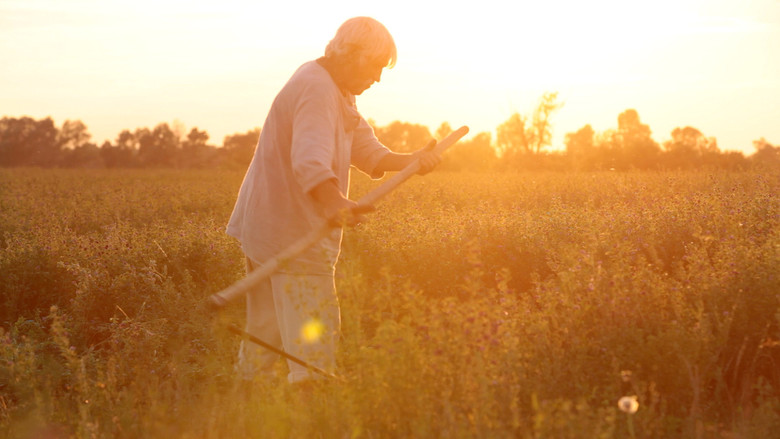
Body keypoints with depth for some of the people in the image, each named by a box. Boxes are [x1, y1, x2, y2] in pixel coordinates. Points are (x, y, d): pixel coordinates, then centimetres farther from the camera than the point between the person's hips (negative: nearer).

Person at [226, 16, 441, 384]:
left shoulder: (339, 93, 16)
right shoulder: (316, 90, -19)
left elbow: (369, 153, 13)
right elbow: (310, 160, -37)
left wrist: (410, 161, -5)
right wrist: (334, 203, -54)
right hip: (293, 234, -11)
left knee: (267, 336, 17)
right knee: (314, 339, -13)